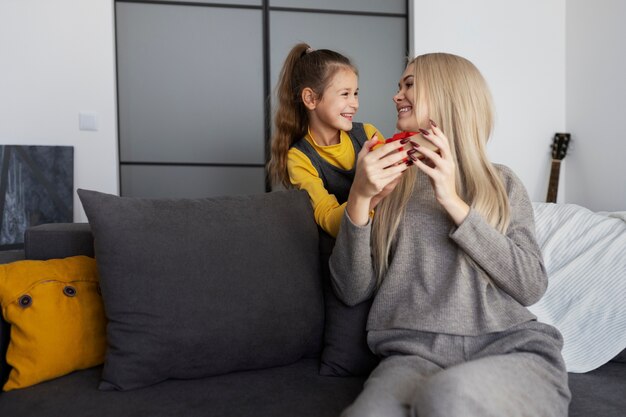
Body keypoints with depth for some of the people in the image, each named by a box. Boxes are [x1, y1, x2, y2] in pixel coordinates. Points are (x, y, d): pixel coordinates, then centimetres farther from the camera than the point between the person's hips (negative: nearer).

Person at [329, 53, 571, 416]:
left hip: (511, 348, 0)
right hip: (413, 354, 1)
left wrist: (454, 203, -9)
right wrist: (360, 198, -9)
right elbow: (352, 291, 5)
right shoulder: (390, 185, 13)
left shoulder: (501, 182, 12)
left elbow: (532, 286, -1)